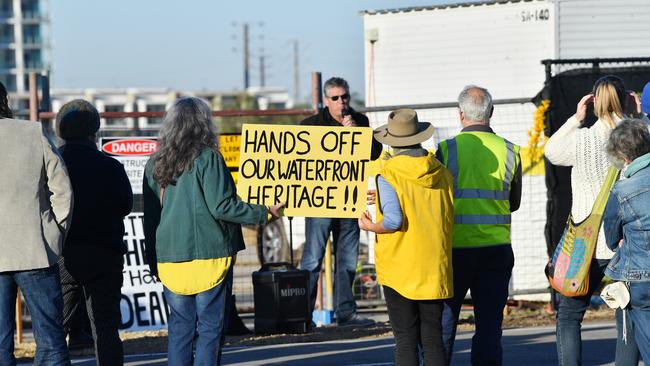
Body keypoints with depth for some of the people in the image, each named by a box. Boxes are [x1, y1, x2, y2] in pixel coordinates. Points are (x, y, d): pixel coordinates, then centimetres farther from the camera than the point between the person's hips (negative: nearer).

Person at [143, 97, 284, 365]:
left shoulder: (155, 163, 8)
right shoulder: (207, 158, -9)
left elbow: (150, 215, 12)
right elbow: (220, 207, -14)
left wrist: (153, 262, 18)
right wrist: (264, 213, -4)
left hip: (169, 260, 5)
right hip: (209, 257, -5)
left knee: (179, 328, 11)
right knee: (211, 328, 1)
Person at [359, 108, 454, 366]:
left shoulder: (388, 176, -9)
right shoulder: (442, 173, 5)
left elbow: (393, 220, -19)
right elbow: (451, 219, 6)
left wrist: (371, 227, -2)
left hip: (400, 270, -4)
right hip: (435, 269, 4)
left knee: (405, 341, 0)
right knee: (432, 339, 6)